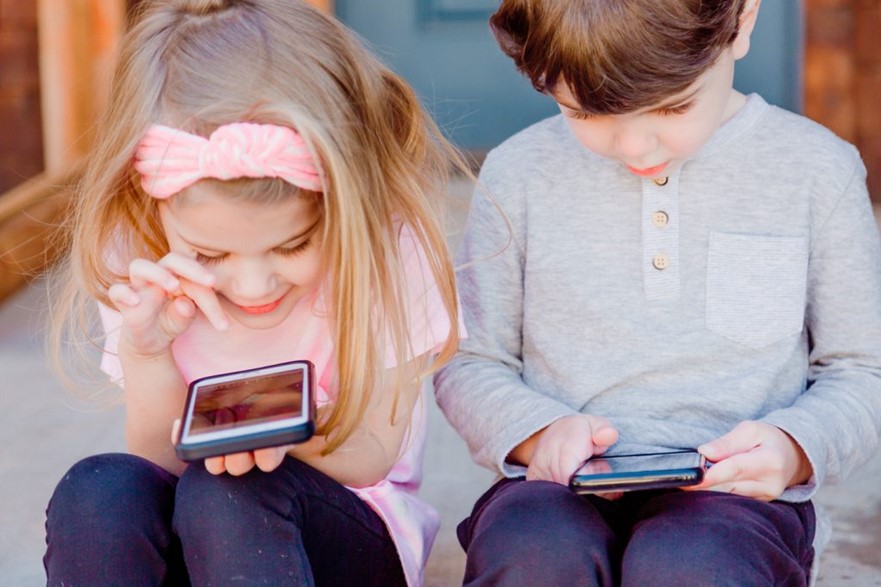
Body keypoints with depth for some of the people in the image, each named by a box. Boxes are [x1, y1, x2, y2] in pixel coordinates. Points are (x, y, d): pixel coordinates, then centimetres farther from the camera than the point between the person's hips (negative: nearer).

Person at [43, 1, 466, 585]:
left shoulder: (389, 247, -17)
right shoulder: (141, 265, -10)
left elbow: (370, 460, -12)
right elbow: (161, 461, -4)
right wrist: (148, 350, -23)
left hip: (354, 528, -2)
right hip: (185, 536, 2)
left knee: (225, 493, -33)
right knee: (97, 491, -29)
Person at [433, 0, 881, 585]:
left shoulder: (818, 171, 4)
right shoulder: (518, 175, 5)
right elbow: (468, 363, 12)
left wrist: (795, 448, -11)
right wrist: (539, 430, -10)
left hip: (735, 492, 0)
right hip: (562, 489, 1)